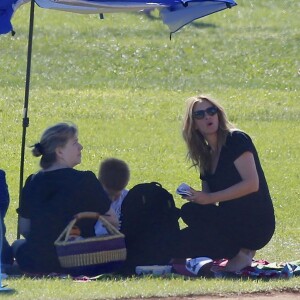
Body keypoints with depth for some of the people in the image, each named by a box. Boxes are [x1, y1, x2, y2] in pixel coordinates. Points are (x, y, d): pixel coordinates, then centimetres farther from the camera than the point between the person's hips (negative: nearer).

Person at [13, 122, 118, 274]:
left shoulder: (33, 182, 0)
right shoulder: (85, 180, -11)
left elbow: (24, 229, 7)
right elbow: (113, 220, -4)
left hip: (36, 263, 4)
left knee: (18, 245, 37)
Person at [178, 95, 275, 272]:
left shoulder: (237, 140, -9)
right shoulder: (207, 154, 15)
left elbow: (252, 184, -20)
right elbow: (208, 194, 13)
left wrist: (209, 198, -21)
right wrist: (193, 196, -12)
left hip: (254, 226, -8)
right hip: (231, 221, 8)